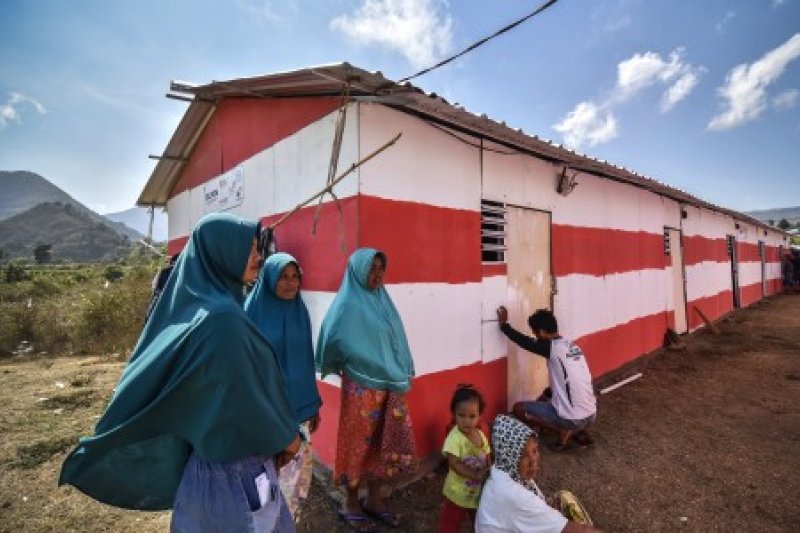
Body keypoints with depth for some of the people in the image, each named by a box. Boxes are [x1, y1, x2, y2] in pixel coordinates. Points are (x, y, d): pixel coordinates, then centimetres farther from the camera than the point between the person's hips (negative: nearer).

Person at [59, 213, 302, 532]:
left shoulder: (194, 304, 1)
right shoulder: (221, 316, -28)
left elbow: (153, 380, 8)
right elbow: (245, 398, -23)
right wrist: (285, 436, -8)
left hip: (209, 447, 8)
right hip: (234, 464, -8)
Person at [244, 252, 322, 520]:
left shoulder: (300, 311, 2)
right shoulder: (252, 311, -11)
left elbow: (307, 360, 8)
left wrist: (314, 403, 10)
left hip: (299, 407, 4)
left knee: (297, 472, 15)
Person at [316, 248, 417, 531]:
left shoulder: (383, 301, 7)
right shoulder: (347, 305, -14)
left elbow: (396, 340, 11)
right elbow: (335, 344, -19)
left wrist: (403, 374, 6)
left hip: (391, 385, 7)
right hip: (362, 387, -6)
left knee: (384, 442, 16)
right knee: (359, 443, 9)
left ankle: (374, 499, 35)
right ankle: (351, 503, 30)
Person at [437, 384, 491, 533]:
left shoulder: (481, 435, -7)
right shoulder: (454, 437, -27)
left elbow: (487, 458, 2)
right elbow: (454, 464, -30)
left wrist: (489, 474, -14)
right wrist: (477, 476, -32)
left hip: (479, 490, 6)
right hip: (459, 492, -6)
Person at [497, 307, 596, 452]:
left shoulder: (552, 347, -16)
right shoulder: (572, 346, 11)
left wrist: (504, 324, -1)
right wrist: (543, 397, 26)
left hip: (573, 419, -8)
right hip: (591, 416, 8)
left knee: (518, 408, 2)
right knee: (543, 401, 33)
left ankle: (564, 431, -3)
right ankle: (580, 432, 14)